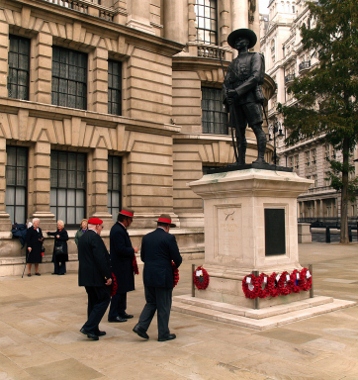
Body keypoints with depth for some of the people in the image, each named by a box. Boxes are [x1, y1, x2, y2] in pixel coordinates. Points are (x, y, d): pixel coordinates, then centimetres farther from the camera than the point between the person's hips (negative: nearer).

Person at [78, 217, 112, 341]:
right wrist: (108, 276, -17)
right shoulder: (95, 237, -16)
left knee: (93, 301, 15)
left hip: (86, 275, 10)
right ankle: (89, 327, -6)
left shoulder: (82, 237, 13)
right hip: (96, 276, -9)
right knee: (104, 299, 0)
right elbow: (101, 259, -22)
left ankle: (93, 330, 20)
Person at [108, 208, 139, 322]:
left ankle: (121, 312, 26)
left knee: (122, 290, 16)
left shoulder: (119, 229, 11)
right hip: (119, 266, -10)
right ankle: (113, 315, 6)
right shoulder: (118, 231, -21)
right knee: (119, 291, -2)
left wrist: (131, 250, 5)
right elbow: (121, 249, -27)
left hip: (122, 266, 10)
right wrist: (133, 250, -14)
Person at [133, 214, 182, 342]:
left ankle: (141, 326, 6)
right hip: (163, 277, -5)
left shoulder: (146, 237, 6)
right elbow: (177, 258, -10)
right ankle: (163, 334, 17)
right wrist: (176, 265, 12)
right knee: (164, 306, 7)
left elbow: (143, 257, 12)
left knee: (151, 303, 20)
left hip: (148, 276, 5)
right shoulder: (169, 238, -12)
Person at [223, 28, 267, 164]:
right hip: (235, 99, 5)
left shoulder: (255, 56, 13)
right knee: (239, 131, -1)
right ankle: (240, 162, -3)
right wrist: (227, 95, -6)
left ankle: (261, 158, -17)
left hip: (250, 96, -5)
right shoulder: (233, 63, 29)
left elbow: (255, 77, -4)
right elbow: (226, 82, 17)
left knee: (257, 127, -12)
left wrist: (238, 91, -13)